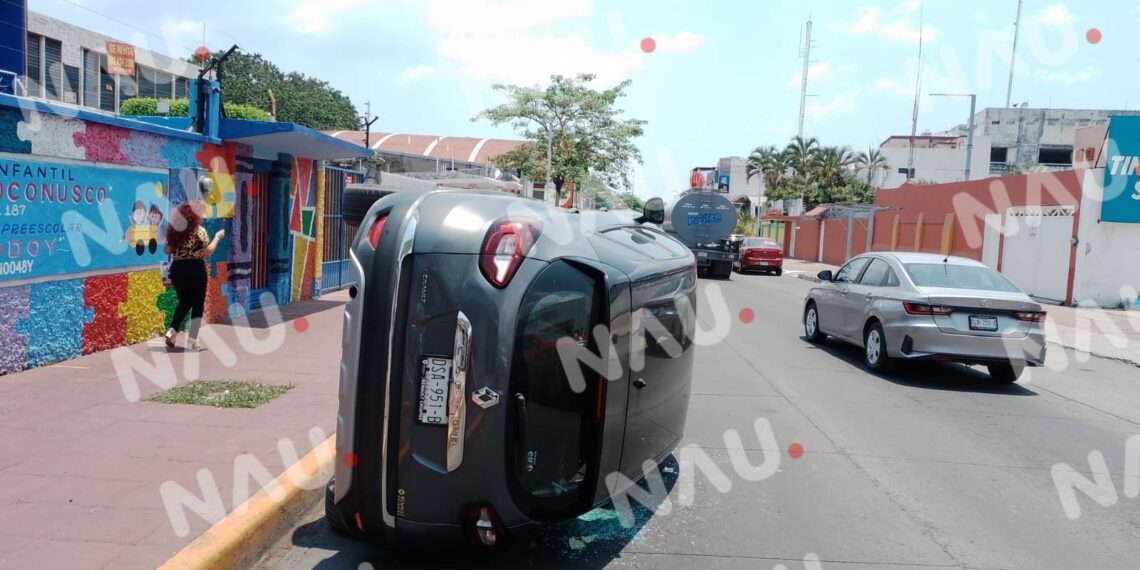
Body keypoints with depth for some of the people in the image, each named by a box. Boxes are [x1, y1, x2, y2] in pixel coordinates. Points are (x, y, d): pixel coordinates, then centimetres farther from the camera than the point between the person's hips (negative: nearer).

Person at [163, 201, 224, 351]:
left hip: (177, 268, 5)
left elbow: (167, 250, 11)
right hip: (195, 269, -5)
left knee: (184, 302, 21)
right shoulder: (199, 230, -9)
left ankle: (171, 331, 4)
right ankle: (192, 341, 4)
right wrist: (217, 237, -2)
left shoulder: (175, 230, 7)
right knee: (198, 304, 5)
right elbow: (208, 252, -12)